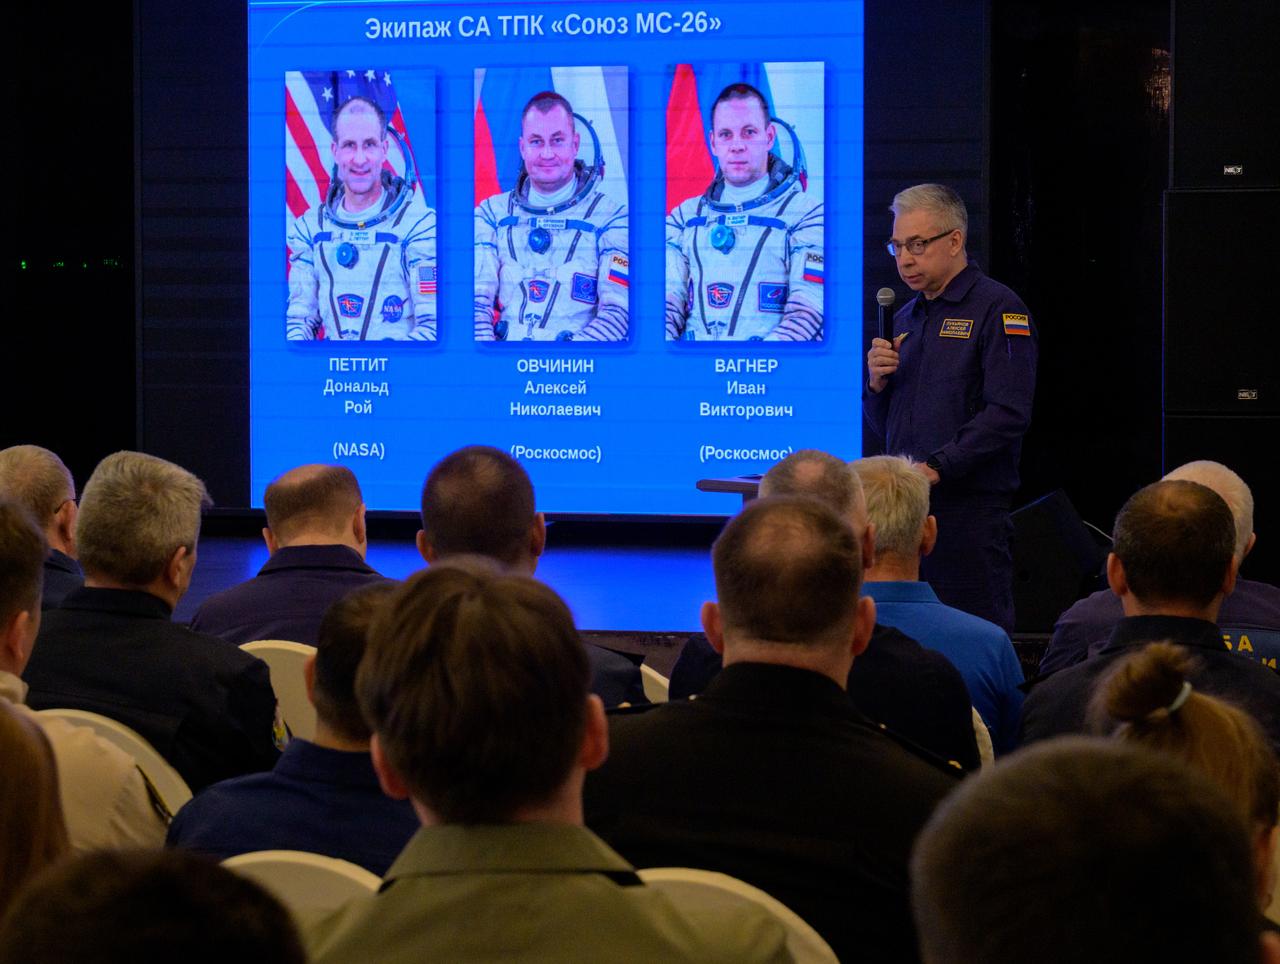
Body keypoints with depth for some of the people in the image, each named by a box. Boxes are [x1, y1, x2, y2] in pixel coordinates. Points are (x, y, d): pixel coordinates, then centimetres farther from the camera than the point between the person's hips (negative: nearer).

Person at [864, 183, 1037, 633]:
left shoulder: (998, 309, -5)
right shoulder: (906, 318, 19)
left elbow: (1008, 414, -15)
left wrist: (936, 467, -19)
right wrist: (877, 382, 2)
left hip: (969, 508, -7)